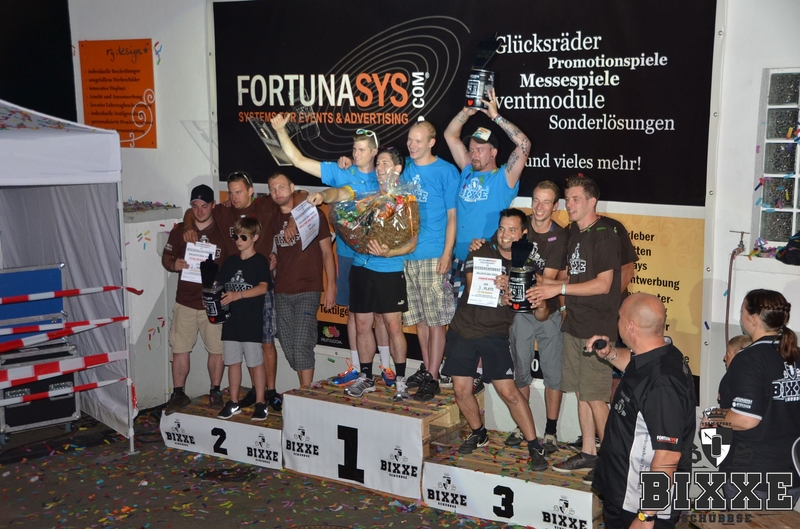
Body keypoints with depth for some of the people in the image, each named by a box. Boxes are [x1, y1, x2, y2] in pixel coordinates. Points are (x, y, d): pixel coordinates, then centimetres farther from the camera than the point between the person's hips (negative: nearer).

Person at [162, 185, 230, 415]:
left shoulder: (224, 232, -1)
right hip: (185, 302, 2)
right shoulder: (180, 231, 5)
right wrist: (174, 265, -12)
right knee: (180, 349, 3)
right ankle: (178, 394, 16)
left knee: (216, 349, 5)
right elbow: (165, 258, 10)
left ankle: (215, 392, 21)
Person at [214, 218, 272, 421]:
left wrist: (238, 295, -24)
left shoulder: (260, 261, -4)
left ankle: (260, 403, 9)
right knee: (232, 361, 10)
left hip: (252, 320, -6)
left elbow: (263, 287, -15)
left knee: (255, 361, 1)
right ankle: (234, 403, 20)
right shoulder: (230, 261, 13)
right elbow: (219, 284, 17)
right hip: (231, 318, 6)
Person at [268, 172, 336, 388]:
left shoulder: (312, 214, -1)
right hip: (281, 292, 5)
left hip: (308, 291, -5)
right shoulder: (272, 219, 11)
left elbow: (327, 252, -1)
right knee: (289, 348, 6)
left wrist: (331, 286, -8)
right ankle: (304, 391, 19)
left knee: (301, 346, -12)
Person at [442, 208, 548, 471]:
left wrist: (541, 307, -25)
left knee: (509, 391, -10)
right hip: (463, 328, 2)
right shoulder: (480, 253, -3)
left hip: (495, 334, -2)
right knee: (461, 390, 4)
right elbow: (472, 289, -16)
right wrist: (496, 287, -35)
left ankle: (535, 446, 2)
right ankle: (478, 433, 29)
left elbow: (541, 316, -1)